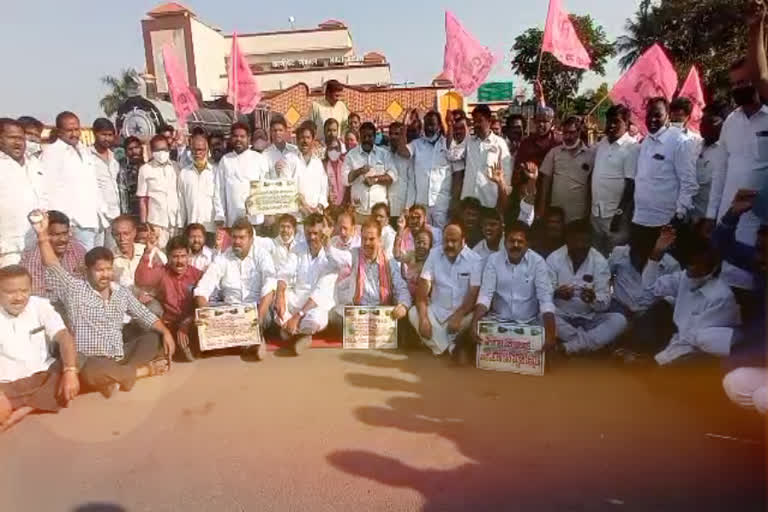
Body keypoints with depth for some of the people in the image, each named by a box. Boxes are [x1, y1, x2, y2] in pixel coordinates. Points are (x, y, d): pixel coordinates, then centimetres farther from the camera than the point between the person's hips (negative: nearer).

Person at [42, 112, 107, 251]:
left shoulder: (83, 150, 21)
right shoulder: (51, 152, -3)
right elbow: (49, 189, -11)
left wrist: (101, 210, 16)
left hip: (96, 220, 7)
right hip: (78, 223, -7)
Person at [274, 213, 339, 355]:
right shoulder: (298, 250, 3)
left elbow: (321, 292, -22)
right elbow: (284, 274, -8)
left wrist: (298, 316, -31)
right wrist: (280, 294, -31)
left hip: (318, 304, -4)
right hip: (296, 299, 4)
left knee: (314, 319, -38)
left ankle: (290, 329, -4)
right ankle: (299, 332, -9)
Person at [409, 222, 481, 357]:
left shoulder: (474, 259, -8)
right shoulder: (434, 254, -3)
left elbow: (474, 293, -13)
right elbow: (422, 287, -9)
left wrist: (458, 316, -29)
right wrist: (423, 318, -23)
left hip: (461, 312, -2)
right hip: (436, 310, 2)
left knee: (473, 319, -32)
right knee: (413, 313, -23)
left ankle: (438, 342, -6)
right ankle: (452, 349, -16)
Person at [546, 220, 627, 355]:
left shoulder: (600, 262, -4)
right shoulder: (554, 259, -6)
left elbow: (605, 302, -8)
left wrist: (593, 299, -32)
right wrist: (557, 293, -33)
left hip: (589, 319, 2)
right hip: (562, 317, -1)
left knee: (619, 320, -24)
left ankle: (570, 347, -29)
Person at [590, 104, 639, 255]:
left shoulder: (632, 148, -11)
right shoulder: (601, 144, 8)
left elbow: (631, 183, -15)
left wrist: (620, 213, -18)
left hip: (615, 213, -6)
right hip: (597, 211, 6)